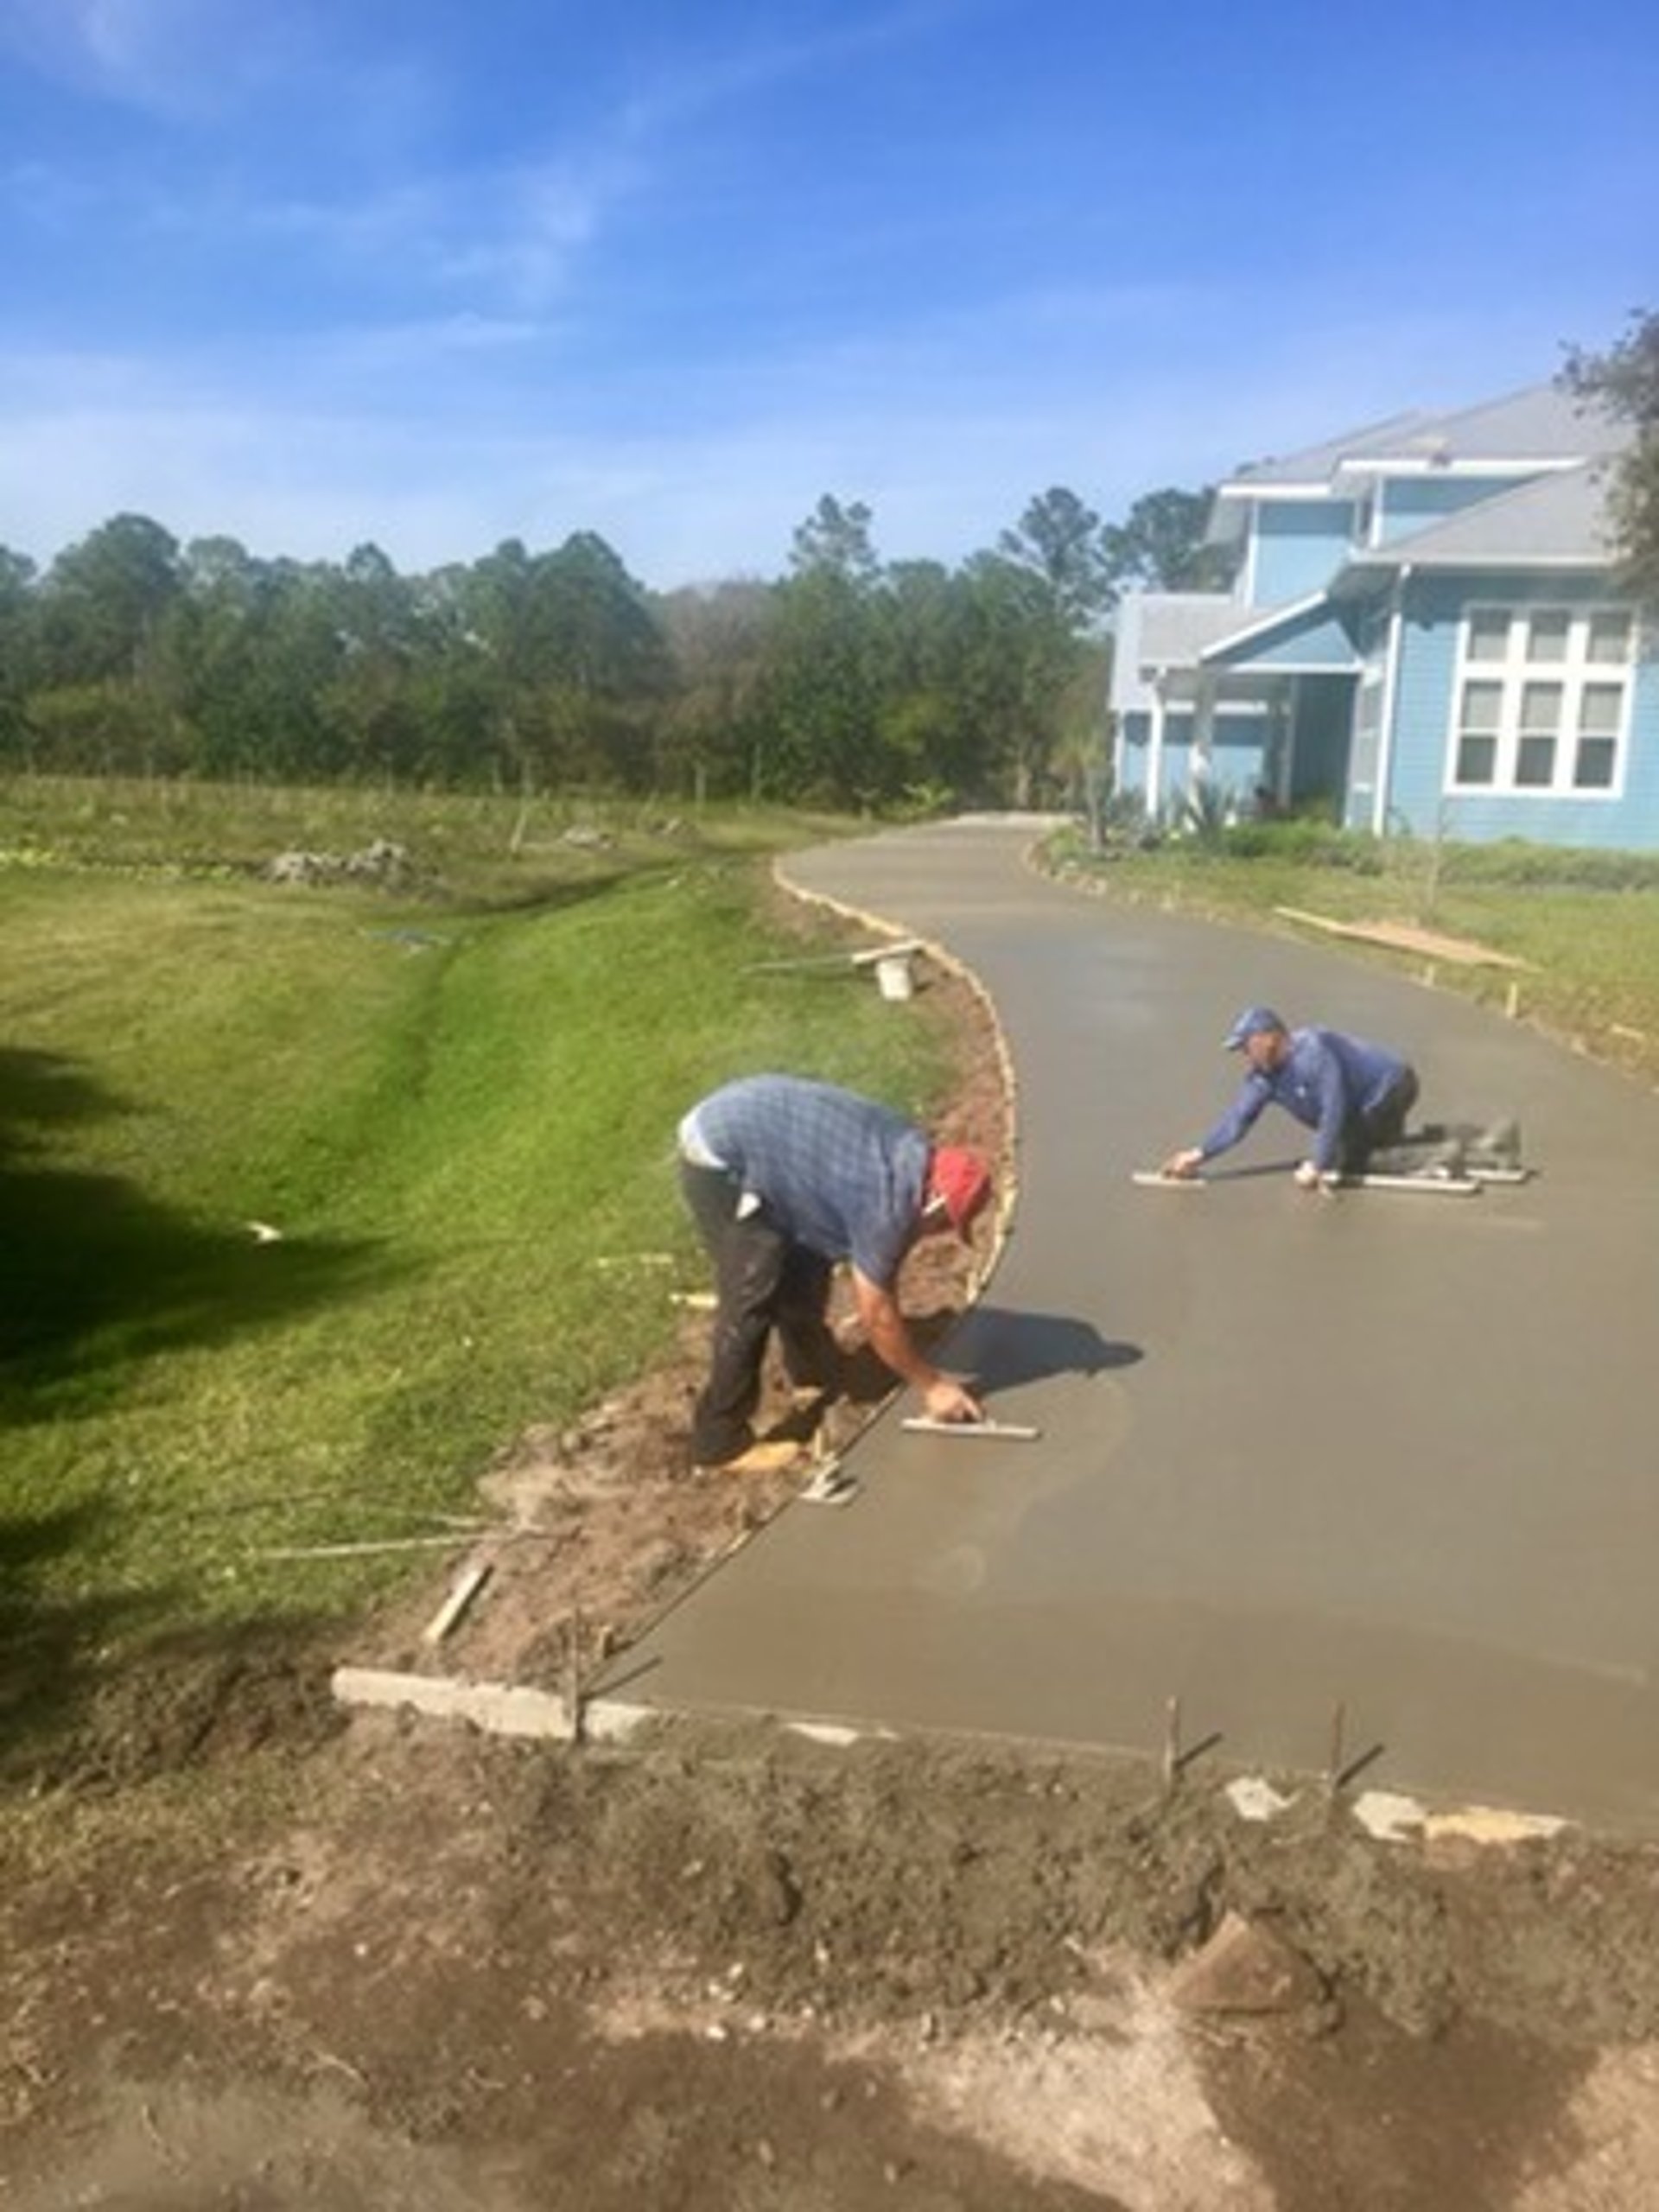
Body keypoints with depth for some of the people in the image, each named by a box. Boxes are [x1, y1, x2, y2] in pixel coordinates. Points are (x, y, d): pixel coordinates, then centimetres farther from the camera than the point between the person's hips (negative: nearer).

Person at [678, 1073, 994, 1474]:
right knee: (752, 1298, -9)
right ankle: (721, 1439, 0)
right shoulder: (888, 1201, -24)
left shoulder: (912, 1155, 3)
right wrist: (930, 1385, -2)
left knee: (805, 1268, 18)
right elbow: (877, 1314, -13)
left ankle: (815, 1374, 39)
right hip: (718, 1157, -10)